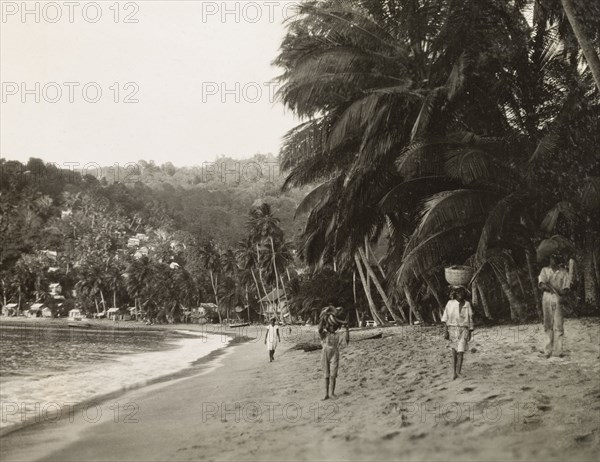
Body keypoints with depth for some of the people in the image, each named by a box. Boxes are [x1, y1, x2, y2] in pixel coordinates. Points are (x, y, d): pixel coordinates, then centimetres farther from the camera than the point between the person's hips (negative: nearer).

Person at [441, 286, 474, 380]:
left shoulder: (467, 304, 2)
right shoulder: (450, 303, -1)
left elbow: (470, 319, 6)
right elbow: (446, 319, 0)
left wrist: (470, 333, 3)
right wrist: (446, 331, -6)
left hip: (464, 330, 0)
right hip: (453, 329, 0)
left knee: (460, 351, -12)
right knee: (454, 351, 1)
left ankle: (458, 371, -12)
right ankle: (454, 372, 6)